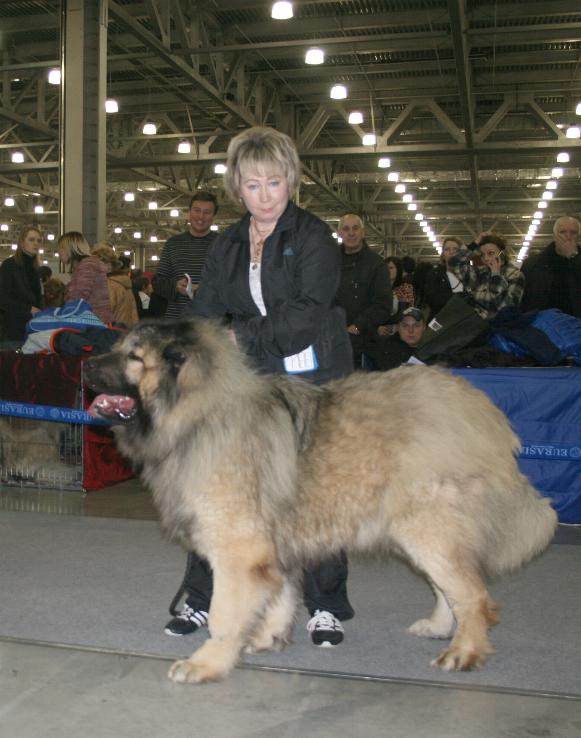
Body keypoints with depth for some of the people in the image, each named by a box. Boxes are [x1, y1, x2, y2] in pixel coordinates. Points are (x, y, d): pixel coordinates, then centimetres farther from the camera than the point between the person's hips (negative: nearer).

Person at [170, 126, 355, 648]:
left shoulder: (313, 237, -4)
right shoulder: (227, 246, 12)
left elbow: (308, 313, -15)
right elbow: (204, 314, 8)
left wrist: (243, 336, -17)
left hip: (313, 380, -4)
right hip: (250, 381, 4)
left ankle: (325, 608, 17)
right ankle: (203, 599, 15)